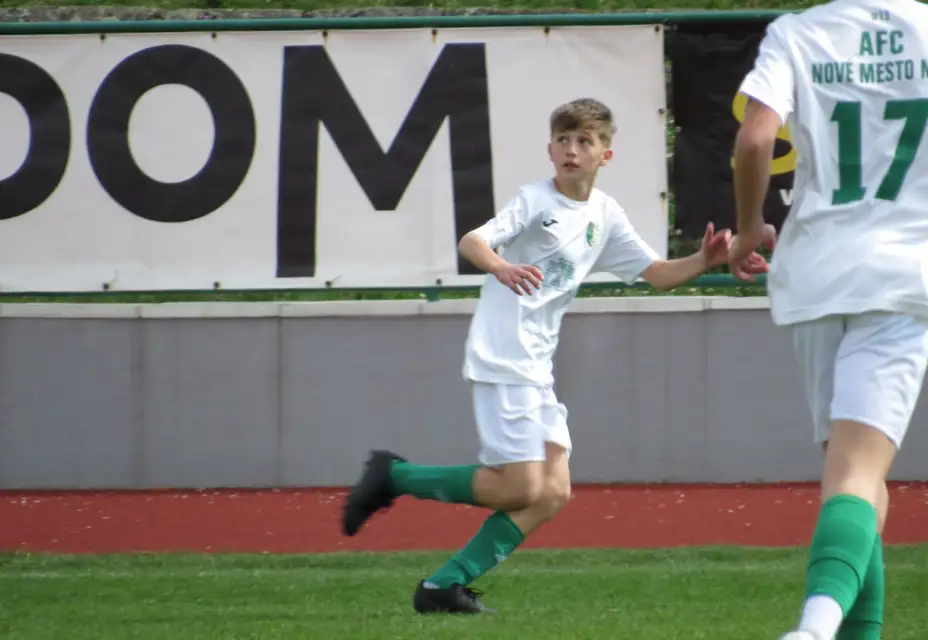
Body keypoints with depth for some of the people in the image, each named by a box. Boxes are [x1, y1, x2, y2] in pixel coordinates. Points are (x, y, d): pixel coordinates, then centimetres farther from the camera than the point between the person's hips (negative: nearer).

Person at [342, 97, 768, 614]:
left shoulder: (605, 214, 12)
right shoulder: (536, 200, -8)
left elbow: (656, 273, 16)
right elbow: (471, 241, -21)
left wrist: (705, 262, -3)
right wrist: (501, 267, -42)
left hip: (537, 368, 8)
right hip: (502, 359, -8)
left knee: (553, 494, 0)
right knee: (520, 489, -13)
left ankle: (446, 585, 1)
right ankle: (394, 476, 0)